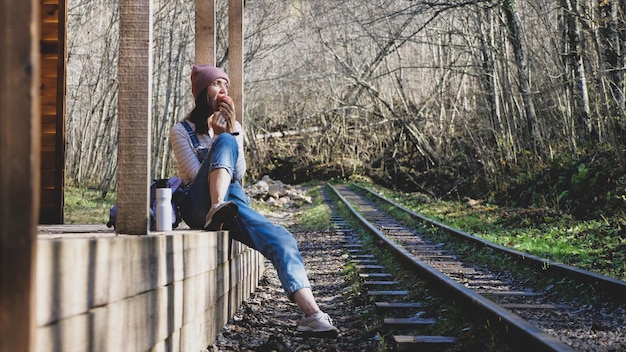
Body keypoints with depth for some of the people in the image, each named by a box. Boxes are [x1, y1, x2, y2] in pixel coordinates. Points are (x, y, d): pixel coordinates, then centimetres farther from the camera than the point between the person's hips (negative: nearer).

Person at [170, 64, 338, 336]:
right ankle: (217, 211, -51)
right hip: (198, 205, -4)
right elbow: (196, 174, -4)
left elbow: (239, 173, 8)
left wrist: (231, 131, -2)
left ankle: (311, 314, -39)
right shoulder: (182, 130, 9)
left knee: (281, 239, -25)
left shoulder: (234, 126, 21)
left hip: (234, 201, 4)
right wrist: (221, 137, -3)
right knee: (225, 142, -28)